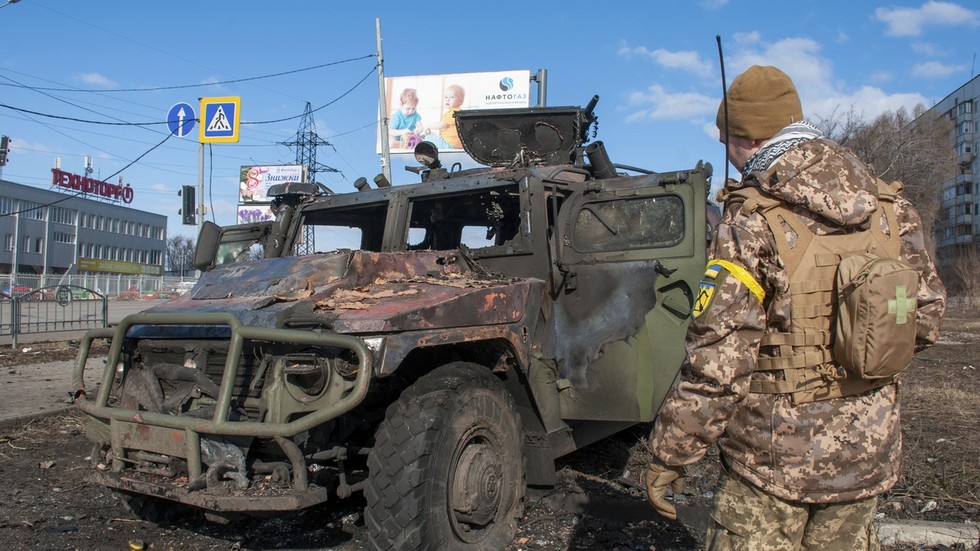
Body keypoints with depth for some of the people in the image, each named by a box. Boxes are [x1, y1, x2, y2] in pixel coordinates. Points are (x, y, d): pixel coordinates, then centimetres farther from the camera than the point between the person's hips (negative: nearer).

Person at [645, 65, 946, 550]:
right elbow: (926, 317, 9)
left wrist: (667, 457, -13)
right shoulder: (889, 208, 0)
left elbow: (716, 362, -22)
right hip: (870, 456, 6)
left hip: (774, 460, -6)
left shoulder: (751, 224, -19)